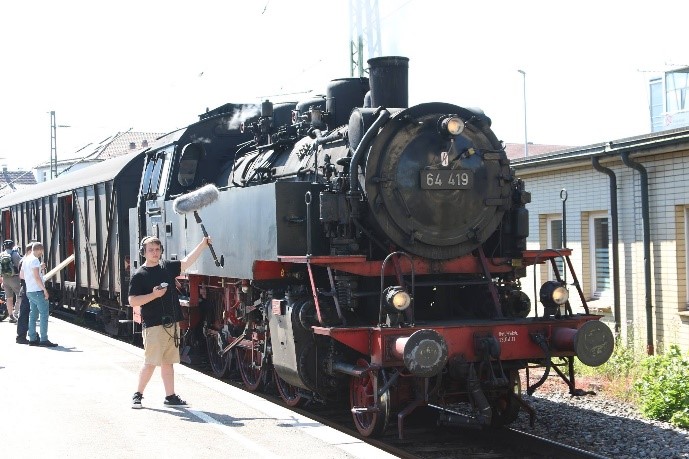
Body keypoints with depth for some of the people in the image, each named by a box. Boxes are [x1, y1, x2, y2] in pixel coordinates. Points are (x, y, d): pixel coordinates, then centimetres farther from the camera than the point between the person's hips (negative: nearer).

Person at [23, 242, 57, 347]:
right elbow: (36, 277, -20)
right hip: (37, 291, -9)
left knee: (33, 315, 11)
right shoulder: (35, 260, -14)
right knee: (44, 314, -7)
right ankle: (44, 339, -10)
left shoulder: (25, 260, 14)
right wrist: (44, 290, -18)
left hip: (29, 291, 9)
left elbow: (21, 276, 22)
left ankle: (32, 338, 11)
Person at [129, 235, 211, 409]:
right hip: (153, 325, -6)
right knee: (151, 363, -7)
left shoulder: (167, 266, 12)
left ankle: (170, 396, 16)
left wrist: (203, 244, 9)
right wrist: (154, 295, -18)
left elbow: (187, 261, 14)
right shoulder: (139, 275, -5)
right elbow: (132, 301, -9)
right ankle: (138, 395, 6)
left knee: (168, 362, 10)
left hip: (172, 324, 6)